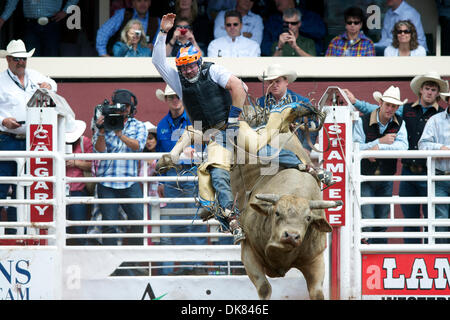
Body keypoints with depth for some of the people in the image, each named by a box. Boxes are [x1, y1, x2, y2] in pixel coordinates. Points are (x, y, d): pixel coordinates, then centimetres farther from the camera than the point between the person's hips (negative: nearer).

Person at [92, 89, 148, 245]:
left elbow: (138, 145, -9)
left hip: (130, 182, 1)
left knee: (138, 219, -4)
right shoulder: (105, 123, 8)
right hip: (107, 183, -1)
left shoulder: (138, 126, 10)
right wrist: (101, 132, -21)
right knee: (109, 225, -2)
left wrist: (121, 135, -25)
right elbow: (99, 150, -3)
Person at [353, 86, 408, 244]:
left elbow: (403, 146, -15)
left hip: (386, 180, 3)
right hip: (364, 179, -3)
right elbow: (355, 148, -16)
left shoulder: (399, 124, 1)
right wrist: (380, 141, -21)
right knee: (367, 220, -13)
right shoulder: (362, 122, -7)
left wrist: (379, 147, -26)